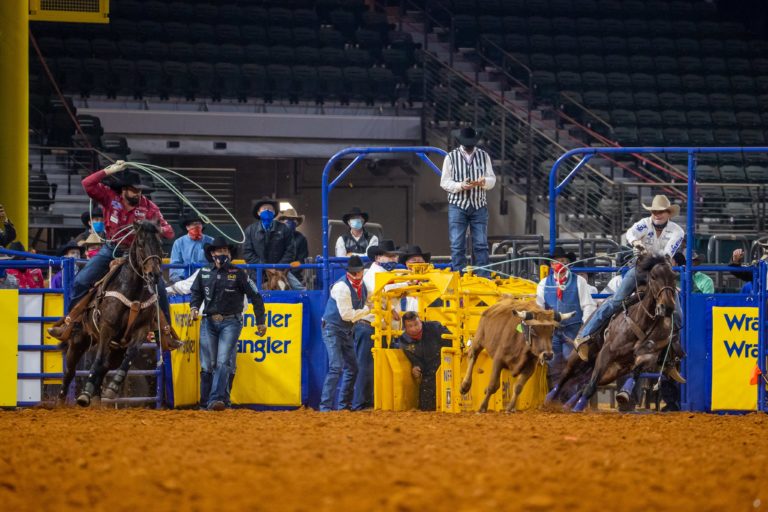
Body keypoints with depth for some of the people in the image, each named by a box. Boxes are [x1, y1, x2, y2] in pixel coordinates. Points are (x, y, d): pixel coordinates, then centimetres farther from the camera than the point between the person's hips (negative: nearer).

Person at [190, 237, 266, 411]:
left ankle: (217, 399, -23)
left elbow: (255, 297, 1)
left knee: (223, 362, -14)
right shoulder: (204, 273, 7)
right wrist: (194, 307, 0)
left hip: (230, 323, -3)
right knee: (207, 364, 3)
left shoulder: (238, 274, -2)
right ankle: (205, 402, 10)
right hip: (209, 322, 3)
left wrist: (261, 323, 0)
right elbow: (196, 292, 22)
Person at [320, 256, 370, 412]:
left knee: (352, 368, 10)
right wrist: (368, 310, -15)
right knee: (336, 367, -18)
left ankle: (344, 405, 20)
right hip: (332, 329, -9)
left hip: (347, 331, 9)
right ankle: (325, 406, -18)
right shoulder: (342, 287, -21)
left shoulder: (362, 286, 5)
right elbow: (347, 314, -23)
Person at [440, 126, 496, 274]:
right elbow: (444, 182, -1)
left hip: (479, 205, 2)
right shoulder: (451, 157, 1)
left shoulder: (484, 156, 8)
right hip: (458, 205, -2)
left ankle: (483, 278, 3)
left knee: (481, 244, 0)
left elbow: (492, 180, 7)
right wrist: (461, 186, -20)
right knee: (457, 245, -4)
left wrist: (484, 181, -17)